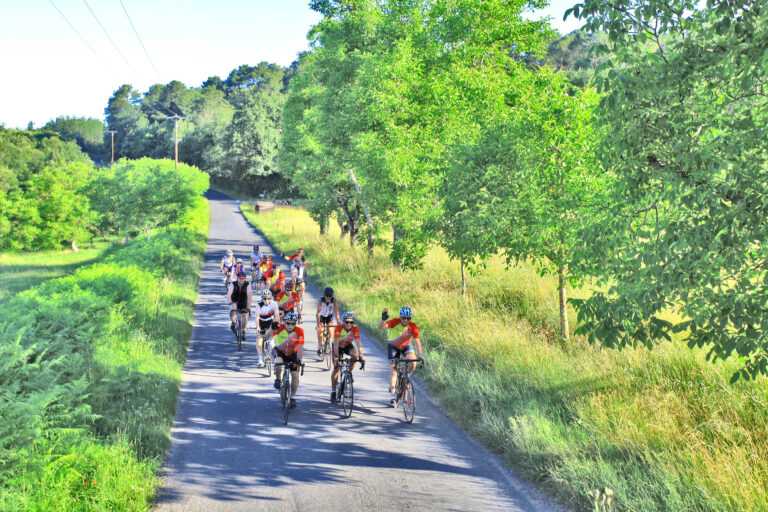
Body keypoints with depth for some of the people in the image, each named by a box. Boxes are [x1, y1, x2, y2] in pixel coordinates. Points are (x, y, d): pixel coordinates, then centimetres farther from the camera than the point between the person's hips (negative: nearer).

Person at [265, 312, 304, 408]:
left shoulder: (299, 331, -25)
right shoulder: (280, 328, -24)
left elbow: (300, 347, -29)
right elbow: (268, 335, -34)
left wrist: (299, 359, -42)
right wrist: (272, 329, -55)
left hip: (292, 353, 1)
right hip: (280, 351, -1)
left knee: (295, 375, -7)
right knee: (278, 362, -34)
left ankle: (292, 397, 10)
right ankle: (277, 379, -5)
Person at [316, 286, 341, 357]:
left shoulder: (334, 300, -29)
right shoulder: (321, 301, -33)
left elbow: (336, 311, -33)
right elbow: (318, 313, -39)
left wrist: (338, 322, -43)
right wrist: (318, 324, -48)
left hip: (329, 316, 1)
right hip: (322, 316, -1)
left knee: (330, 332, -10)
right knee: (320, 332, -11)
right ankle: (319, 348, 3)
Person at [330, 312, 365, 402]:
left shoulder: (355, 329, -27)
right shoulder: (339, 328, -32)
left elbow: (358, 343, -31)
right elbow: (336, 343, -37)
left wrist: (361, 357, -41)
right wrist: (336, 357, -46)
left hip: (347, 345, 2)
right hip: (338, 346, -2)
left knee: (355, 355, -32)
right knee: (336, 369, -9)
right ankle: (333, 392, 3)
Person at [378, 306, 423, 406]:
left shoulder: (413, 327, -24)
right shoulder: (395, 322, -28)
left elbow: (417, 341, -25)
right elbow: (381, 327, -41)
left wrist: (420, 356, -36)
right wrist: (383, 319, -63)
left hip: (406, 346, 1)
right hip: (393, 346, -1)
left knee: (413, 363, -25)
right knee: (393, 370, -11)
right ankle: (393, 396, -5)